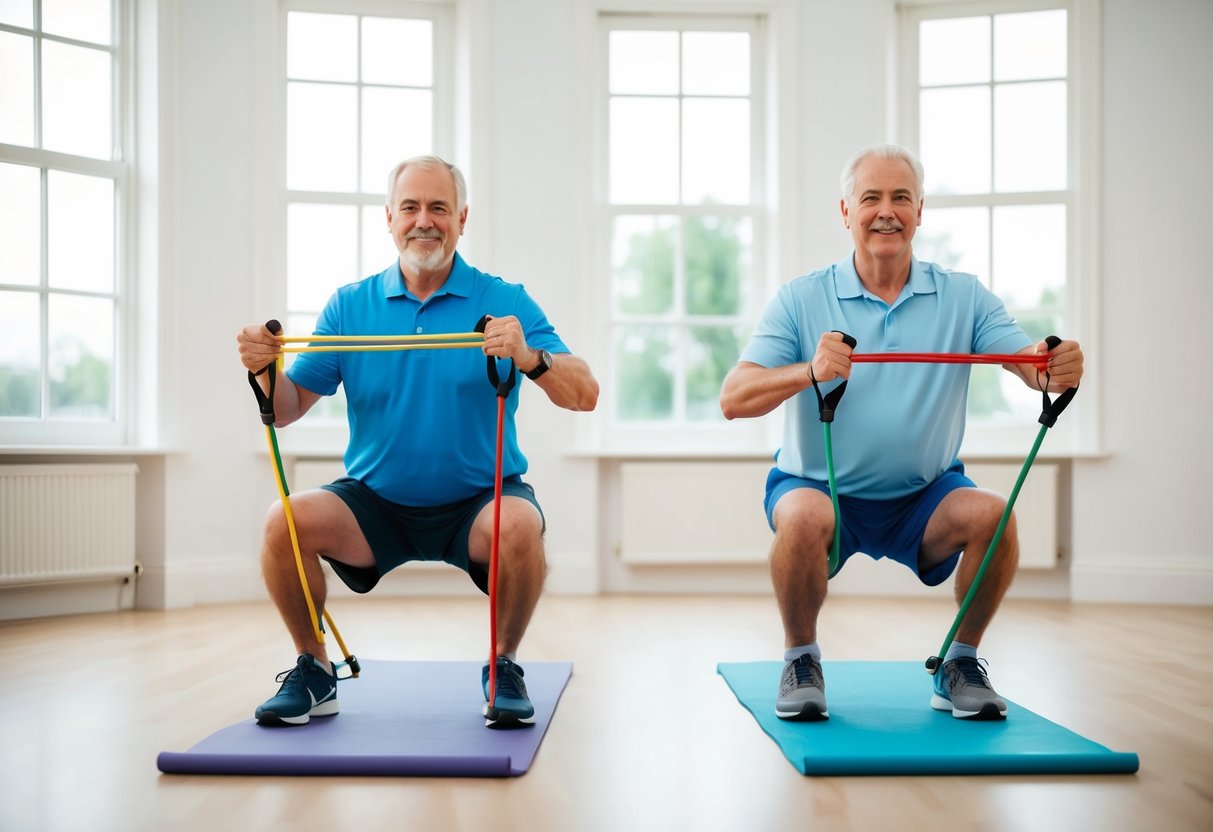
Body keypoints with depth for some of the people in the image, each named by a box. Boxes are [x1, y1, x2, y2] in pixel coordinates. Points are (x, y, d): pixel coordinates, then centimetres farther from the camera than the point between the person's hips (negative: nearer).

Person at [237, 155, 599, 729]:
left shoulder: (505, 303, -3)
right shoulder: (350, 305, 4)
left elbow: (585, 396, -14)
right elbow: (288, 409, 0)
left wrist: (529, 357, -33)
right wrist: (265, 369, -22)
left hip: (478, 501, -2)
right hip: (375, 501, 2)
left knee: (520, 525, -32)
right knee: (286, 522, -21)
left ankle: (504, 667, -4)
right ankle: (314, 672, 3)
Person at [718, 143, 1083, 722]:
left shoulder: (964, 298, 1)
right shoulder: (800, 300, -6)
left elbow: (1033, 365, -10)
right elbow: (733, 400, -16)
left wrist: (1058, 368, -35)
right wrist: (810, 371, -36)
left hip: (925, 496, 2)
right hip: (819, 487, -2)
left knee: (992, 514, -26)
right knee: (805, 517, -33)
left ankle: (959, 664, 1)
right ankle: (800, 659, -4)